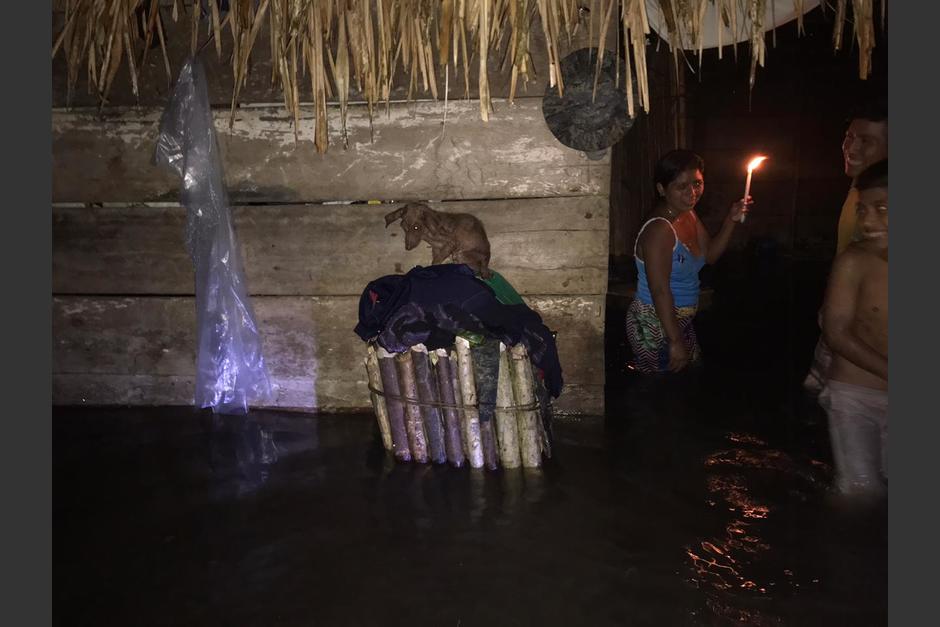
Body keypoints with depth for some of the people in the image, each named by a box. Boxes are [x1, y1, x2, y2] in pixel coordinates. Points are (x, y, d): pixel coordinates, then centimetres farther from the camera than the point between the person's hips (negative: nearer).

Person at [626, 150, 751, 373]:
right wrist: (675, 342, -25)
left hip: (681, 320, 10)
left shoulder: (689, 216, 3)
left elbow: (710, 255, 14)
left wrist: (731, 221, 0)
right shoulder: (659, 229, -26)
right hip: (656, 325, -9)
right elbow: (660, 291, -28)